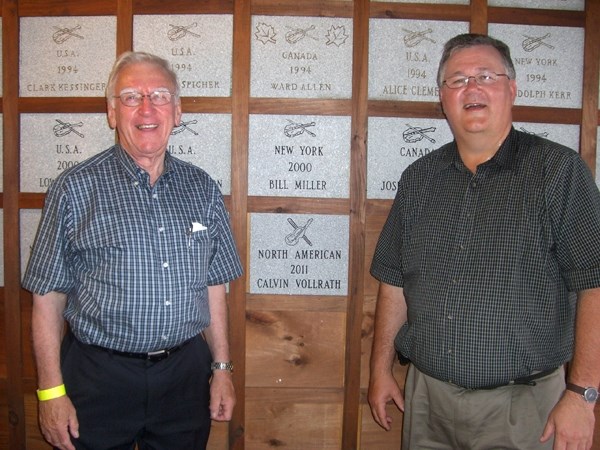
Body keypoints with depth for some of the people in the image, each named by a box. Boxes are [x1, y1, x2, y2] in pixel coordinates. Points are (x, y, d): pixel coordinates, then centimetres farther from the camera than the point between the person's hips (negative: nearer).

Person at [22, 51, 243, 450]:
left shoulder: (202, 189, 4)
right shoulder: (76, 189, -6)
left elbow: (214, 286, 8)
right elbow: (48, 297, -5)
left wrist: (222, 369, 7)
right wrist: (51, 391, -7)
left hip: (186, 374, 3)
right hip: (100, 377, -2)